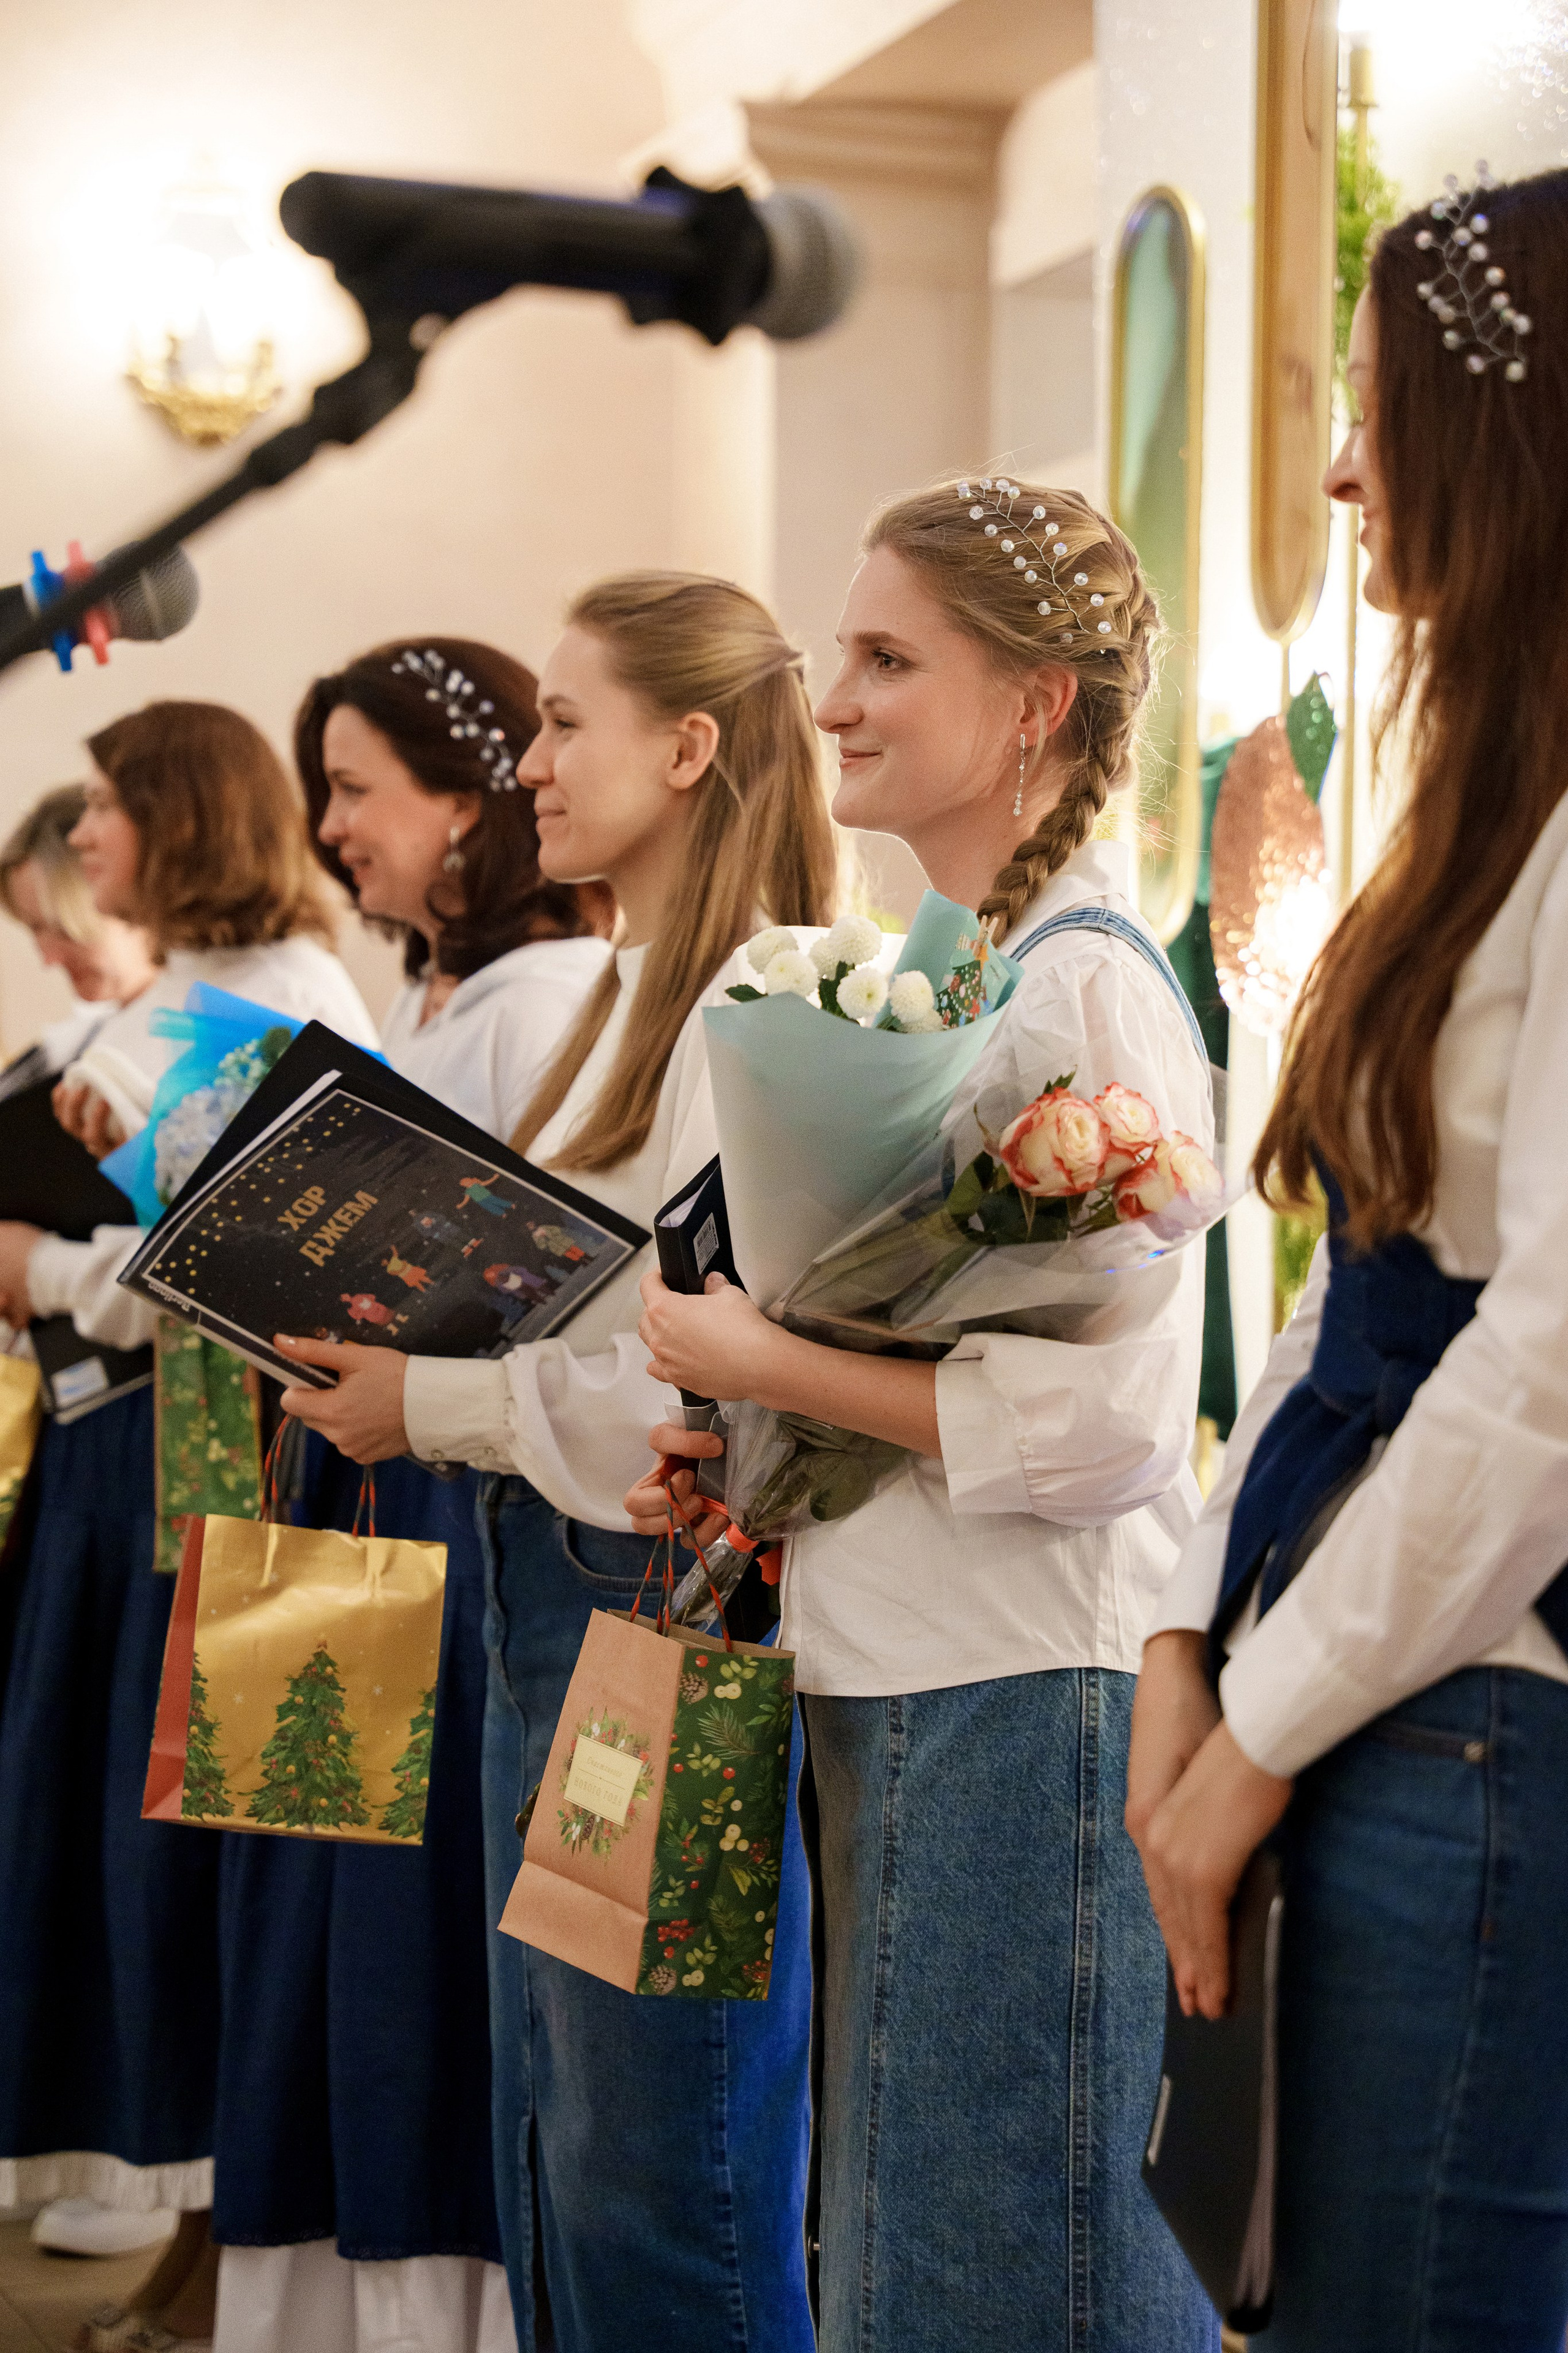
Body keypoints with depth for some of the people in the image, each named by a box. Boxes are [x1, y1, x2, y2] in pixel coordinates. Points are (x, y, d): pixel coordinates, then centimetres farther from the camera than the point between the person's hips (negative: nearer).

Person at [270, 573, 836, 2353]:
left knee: (650, 2170, 0)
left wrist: (444, 1407, -16)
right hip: (549, 1596, 10)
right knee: (546, 2130, 17)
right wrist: (393, 1368, 4)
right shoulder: (629, 1001, 16)